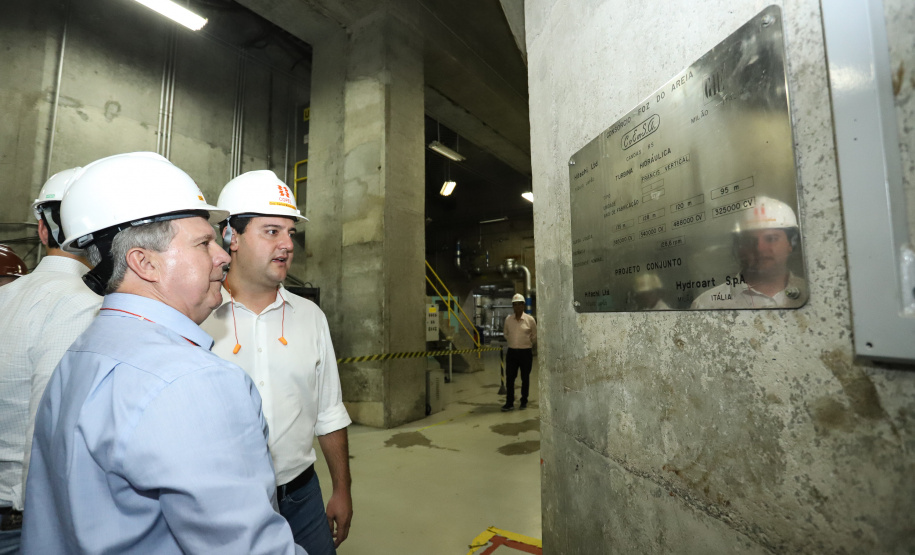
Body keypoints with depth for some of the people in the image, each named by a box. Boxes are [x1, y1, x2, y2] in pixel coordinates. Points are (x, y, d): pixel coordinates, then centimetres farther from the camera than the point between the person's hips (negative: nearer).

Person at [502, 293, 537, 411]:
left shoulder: (530, 319, -7)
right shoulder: (508, 319, 0)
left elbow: (534, 336, 5)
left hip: (526, 352, -2)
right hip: (512, 352, 2)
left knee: (525, 378, 8)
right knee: (509, 378, 2)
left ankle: (524, 402, 22)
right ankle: (509, 402, 12)